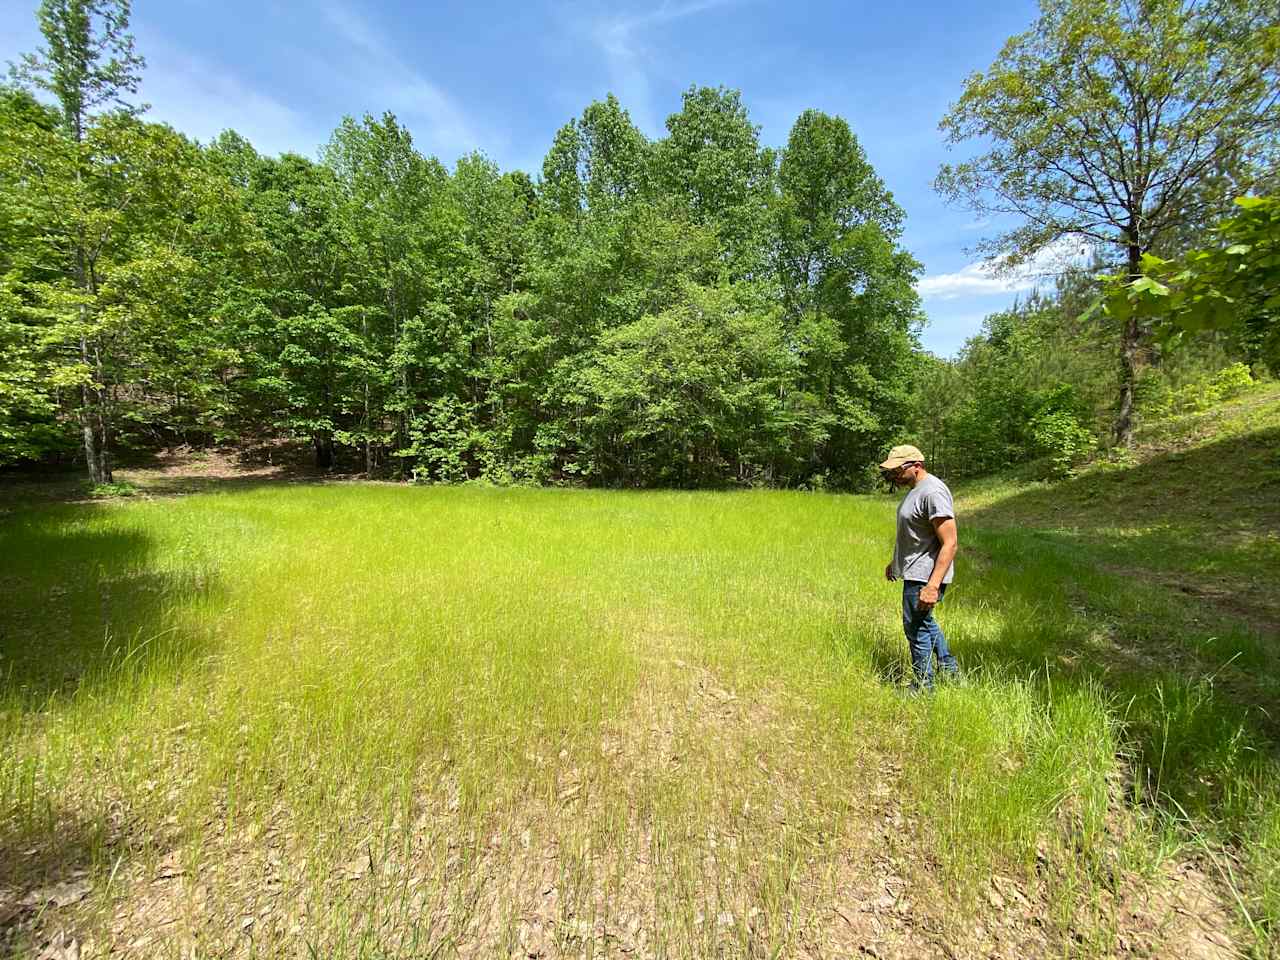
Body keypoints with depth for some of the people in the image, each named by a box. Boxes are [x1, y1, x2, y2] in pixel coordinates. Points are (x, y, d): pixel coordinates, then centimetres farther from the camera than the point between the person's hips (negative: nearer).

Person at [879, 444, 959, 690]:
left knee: (917, 627, 2)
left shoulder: (933, 492, -23)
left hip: (924, 575, -10)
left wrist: (932, 586, -29)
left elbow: (950, 543, -26)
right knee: (923, 621, 25)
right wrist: (895, 563, 28)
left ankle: (924, 687, 19)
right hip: (915, 571, 10)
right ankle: (948, 667, 42)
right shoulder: (916, 489, 10)